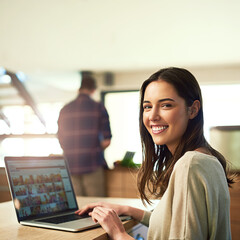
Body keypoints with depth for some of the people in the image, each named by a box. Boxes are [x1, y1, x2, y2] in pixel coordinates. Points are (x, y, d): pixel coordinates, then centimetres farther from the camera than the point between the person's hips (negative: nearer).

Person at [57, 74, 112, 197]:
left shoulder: (65, 109, 7)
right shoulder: (99, 108, -2)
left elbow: (61, 140, 12)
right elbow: (106, 141, -4)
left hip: (70, 167, 4)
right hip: (92, 165, -3)